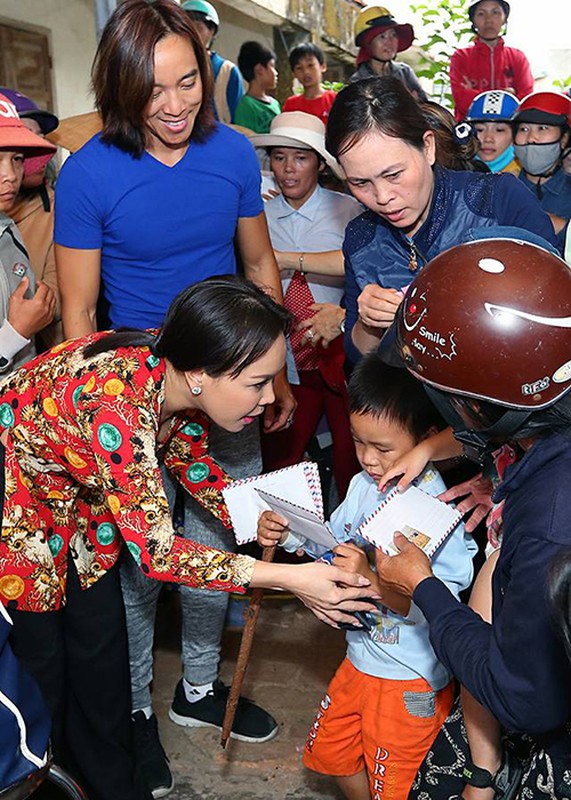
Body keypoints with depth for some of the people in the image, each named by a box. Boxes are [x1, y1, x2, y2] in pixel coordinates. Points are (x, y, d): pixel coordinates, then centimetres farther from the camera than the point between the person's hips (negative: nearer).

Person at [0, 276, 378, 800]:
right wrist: (289, 578, -34)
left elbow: (189, 457, 3)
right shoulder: (118, 402, -41)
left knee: (102, 656, 14)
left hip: (78, 497, 7)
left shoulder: (177, 373, -18)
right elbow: (154, 550, -34)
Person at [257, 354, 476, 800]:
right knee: (329, 749, 26)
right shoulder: (365, 484, -5)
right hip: (362, 658, 8)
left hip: (413, 678, -7)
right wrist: (287, 533, -7)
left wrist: (372, 582, -44)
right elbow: (334, 542, 9)